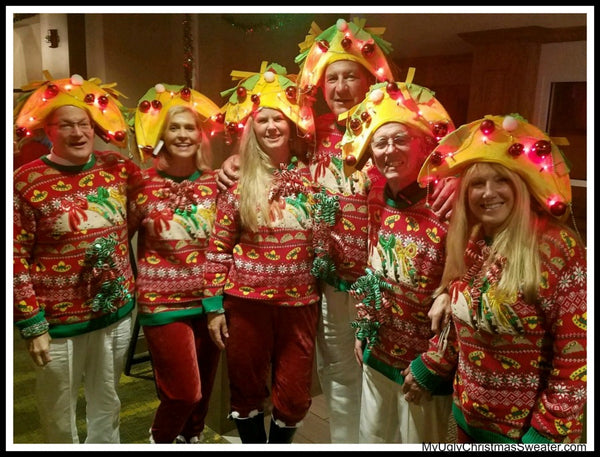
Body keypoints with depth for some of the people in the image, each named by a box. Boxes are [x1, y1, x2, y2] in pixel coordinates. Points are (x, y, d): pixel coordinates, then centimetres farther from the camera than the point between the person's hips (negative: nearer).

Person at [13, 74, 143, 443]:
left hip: (117, 313, 4)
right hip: (59, 322, -3)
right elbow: (17, 259, -12)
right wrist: (32, 325, -12)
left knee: (107, 407, 23)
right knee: (61, 417, 17)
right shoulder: (25, 182, -13)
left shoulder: (118, 167, -2)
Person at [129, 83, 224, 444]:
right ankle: (161, 440, 30)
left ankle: (190, 438, 43)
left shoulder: (215, 183, 2)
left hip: (209, 300, 4)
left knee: (204, 390, 16)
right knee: (184, 393, -1)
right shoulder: (143, 185, -7)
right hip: (163, 302, -3)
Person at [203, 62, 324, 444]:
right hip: (246, 301, -1)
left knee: (295, 395, 10)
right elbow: (218, 248, -2)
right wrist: (214, 305, -4)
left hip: (300, 301, 1)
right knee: (247, 389, 15)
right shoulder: (238, 180, -3)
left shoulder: (312, 175, 2)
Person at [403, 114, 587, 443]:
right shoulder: (468, 244, -2)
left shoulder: (558, 247, -19)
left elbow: (576, 352, -18)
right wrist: (428, 369, 14)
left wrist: (549, 433, -16)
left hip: (525, 427, -5)